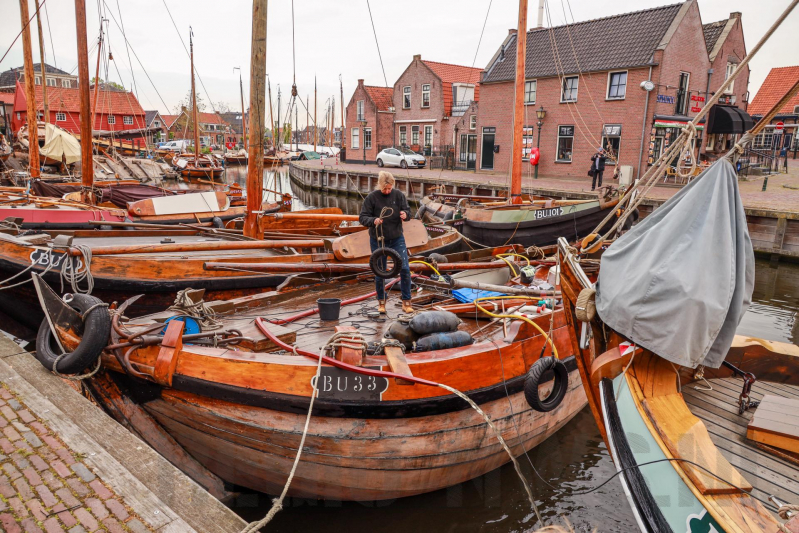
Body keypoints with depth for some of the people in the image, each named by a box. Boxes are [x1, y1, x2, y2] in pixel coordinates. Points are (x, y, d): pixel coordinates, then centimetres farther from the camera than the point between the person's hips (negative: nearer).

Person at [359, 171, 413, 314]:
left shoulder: (398, 195, -3)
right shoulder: (372, 197, -8)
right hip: (378, 240, -1)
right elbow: (362, 218, -8)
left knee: (405, 269, -5)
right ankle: (381, 301, 26)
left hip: (397, 239, 1)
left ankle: (406, 302, 9)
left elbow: (408, 211, 2)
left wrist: (405, 214, -23)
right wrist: (373, 221, -29)